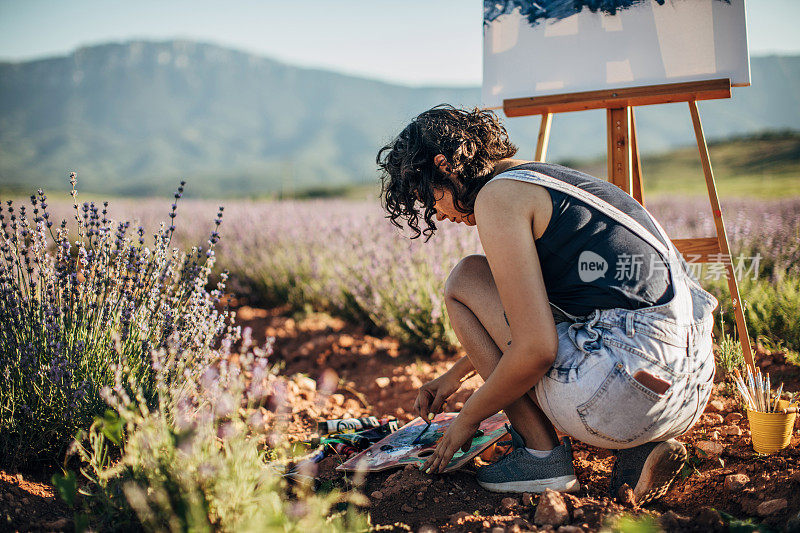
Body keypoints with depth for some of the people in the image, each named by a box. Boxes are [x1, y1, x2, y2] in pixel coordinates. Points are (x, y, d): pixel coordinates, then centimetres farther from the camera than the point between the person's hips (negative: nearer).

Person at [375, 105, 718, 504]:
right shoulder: (551, 179, 22)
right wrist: (454, 376, 41)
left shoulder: (497, 195, -6)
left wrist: (468, 418, 3)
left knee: (465, 280, 5)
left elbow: (535, 349, -14)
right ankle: (638, 448, 14)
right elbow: (523, 317, 36)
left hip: (630, 385, -9)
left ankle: (542, 455, 6)